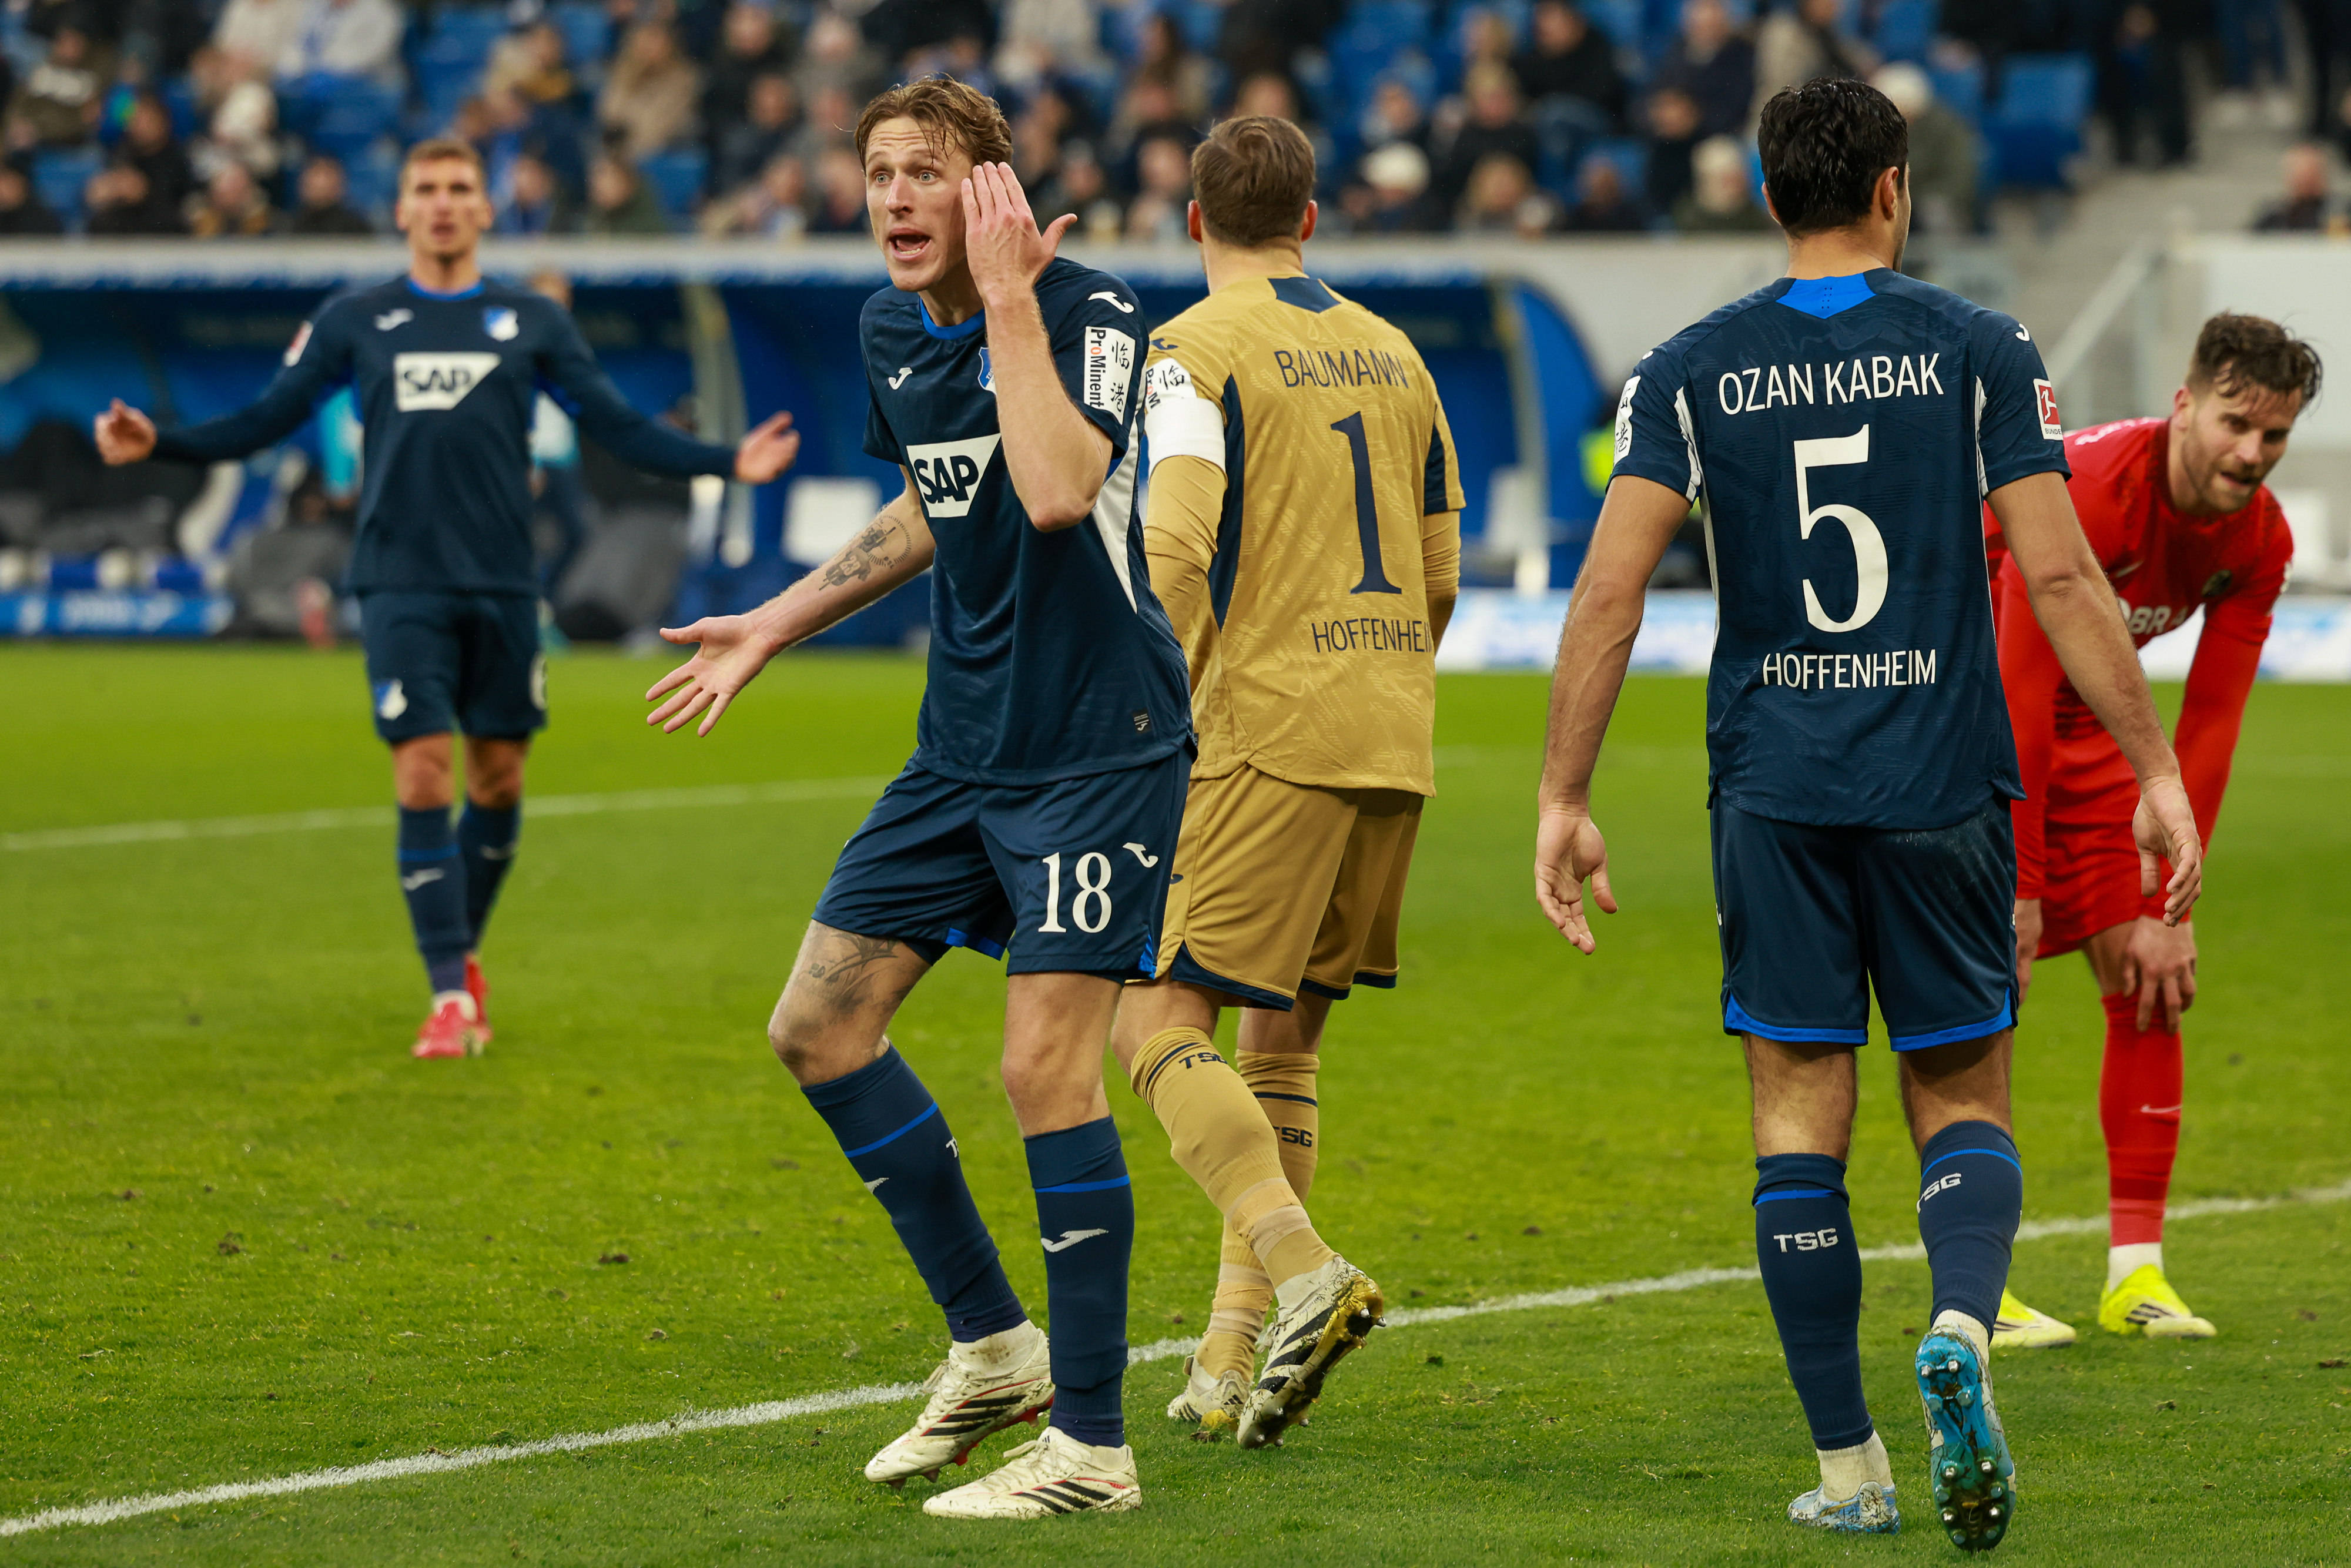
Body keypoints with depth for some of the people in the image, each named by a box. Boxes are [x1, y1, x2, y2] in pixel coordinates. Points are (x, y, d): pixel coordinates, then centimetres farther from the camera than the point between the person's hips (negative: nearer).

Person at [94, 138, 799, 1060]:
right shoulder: (355, 322, 8)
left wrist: (727, 463, -3)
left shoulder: (532, 324, 9)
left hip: (503, 586, 2)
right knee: (422, 775, -10)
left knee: (498, 777, 5)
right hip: (402, 586, -1)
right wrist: (162, 445, -4)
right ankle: (450, 996, -8)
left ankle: (464, 957, 27)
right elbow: (267, 421, 9)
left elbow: (622, 429, 8)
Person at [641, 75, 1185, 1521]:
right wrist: (775, 626, 27)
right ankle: (993, 1347, 18)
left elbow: (1055, 493, -34)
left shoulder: (1093, 314, -16)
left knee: (1048, 1063, -14)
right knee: (821, 1024, 6)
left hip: (1099, 748, -8)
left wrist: (1011, 306, -27)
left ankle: (1093, 1444, -7)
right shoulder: (894, 332, 7)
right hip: (966, 742, 8)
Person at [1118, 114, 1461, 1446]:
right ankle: (1232, 1361, 10)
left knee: (1161, 1023, -6)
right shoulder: (1391, 353, 16)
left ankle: (1305, 1274, -25)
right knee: (1281, 1045, 13)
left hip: (1270, 731, -7)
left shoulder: (1198, 352, -5)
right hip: (1393, 740, 7)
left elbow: (1175, 550, -18)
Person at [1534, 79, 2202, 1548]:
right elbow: (2062, 575, -6)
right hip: (1944, 790, -1)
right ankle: (1962, 1328, -20)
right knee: (1966, 1100, 11)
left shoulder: (1692, 371, 3)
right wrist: (2158, 769, -1)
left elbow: (1610, 593, -4)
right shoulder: (1979, 351, -1)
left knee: (1799, 1119, 7)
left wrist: (1566, 798, 2)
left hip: (1775, 799, 1)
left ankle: (1850, 1472, 5)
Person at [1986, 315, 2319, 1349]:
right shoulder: (2084, 493, -32)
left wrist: (2170, 905, -11)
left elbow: (2210, 726, -8)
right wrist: (2021, 886, -28)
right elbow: (2019, 699, -30)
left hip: (2082, 721, 6)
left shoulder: (2260, 542, -11)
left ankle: (2136, 1269, 3)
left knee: (2150, 973, -2)